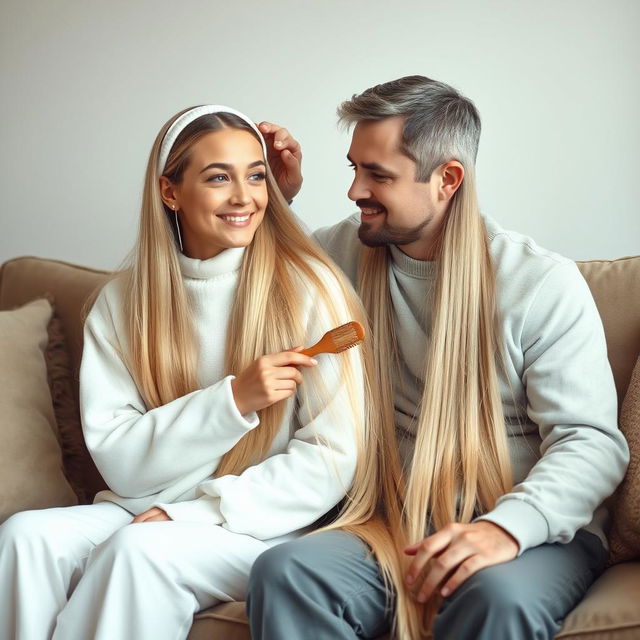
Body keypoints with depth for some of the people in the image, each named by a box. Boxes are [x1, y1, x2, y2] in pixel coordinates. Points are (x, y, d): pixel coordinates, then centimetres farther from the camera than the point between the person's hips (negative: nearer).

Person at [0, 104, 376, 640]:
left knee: (140, 549, -31)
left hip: (267, 523, -3)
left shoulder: (308, 289, -8)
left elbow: (331, 460, -10)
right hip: (146, 508, 3)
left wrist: (189, 516, -16)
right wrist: (232, 400, -19)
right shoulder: (121, 303, 3)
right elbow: (117, 459, -5)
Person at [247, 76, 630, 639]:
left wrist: (508, 526, -29)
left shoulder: (545, 285, -6)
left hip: (538, 530, -3)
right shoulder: (352, 251, 9)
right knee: (283, 573, -27)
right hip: (403, 528, 4)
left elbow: (593, 442, -10)